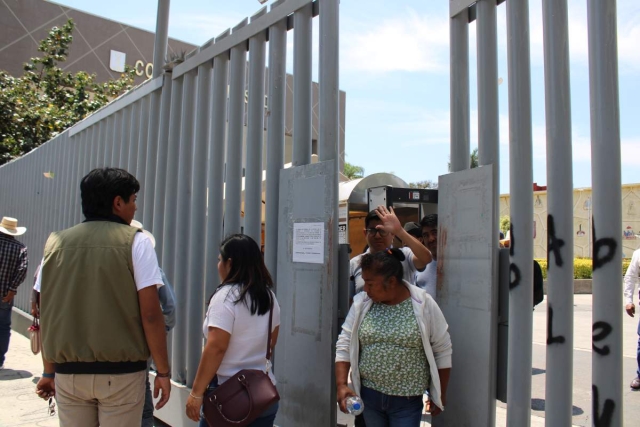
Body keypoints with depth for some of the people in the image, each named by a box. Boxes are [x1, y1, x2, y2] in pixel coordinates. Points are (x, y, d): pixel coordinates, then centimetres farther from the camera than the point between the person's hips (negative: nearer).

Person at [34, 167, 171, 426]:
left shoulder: (56, 242, 4)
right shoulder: (135, 242, -8)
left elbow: (46, 316, 6)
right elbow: (150, 314, -13)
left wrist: (49, 371, 15)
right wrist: (163, 371, -5)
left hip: (68, 372, 4)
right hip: (121, 372, -4)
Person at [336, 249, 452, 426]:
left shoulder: (424, 305, -10)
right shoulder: (361, 303, -3)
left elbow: (442, 352, -2)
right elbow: (344, 346, 1)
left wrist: (440, 395, 3)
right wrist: (341, 385, -9)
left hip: (407, 401, -3)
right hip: (368, 396, 3)